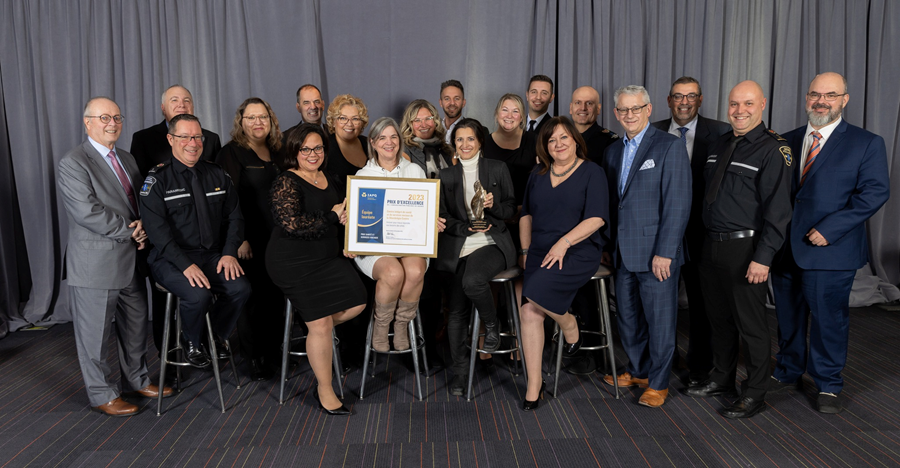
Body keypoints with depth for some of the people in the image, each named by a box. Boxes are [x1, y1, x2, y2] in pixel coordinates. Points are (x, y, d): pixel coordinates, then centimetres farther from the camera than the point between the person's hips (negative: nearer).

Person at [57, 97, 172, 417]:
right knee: (95, 333, 5)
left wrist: (142, 226, -4)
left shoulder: (127, 159, 14)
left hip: (131, 260, 8)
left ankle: (137, 380, 34)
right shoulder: (73, 163, -11)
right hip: (95, 265, -8)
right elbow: (88, 212, -20)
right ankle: (102, 395, 20)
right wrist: (130, 231, -17)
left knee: (136, 326, 18)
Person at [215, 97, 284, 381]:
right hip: (250, 241, -5)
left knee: (276, 296, 8)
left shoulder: (277, 152, 15)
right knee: (253, 297, -1)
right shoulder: (231, 153, -3)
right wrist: (240, 239, -16)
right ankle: (254, 358, 12)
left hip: (277, 239, 5)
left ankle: (274, 352, 21)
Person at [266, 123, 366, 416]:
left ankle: (310, 329, 19)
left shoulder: (328, 180, 11)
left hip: (328, 256, 8)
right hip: (294, 262, -7)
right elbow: (292, 224, -25)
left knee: (357, 303, -5)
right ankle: (325, 391, 9)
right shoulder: (286, 183, -12)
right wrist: (331, 216, -16)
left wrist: (344, 215, 1)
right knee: (322, 324, -7)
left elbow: (341, 213, 25)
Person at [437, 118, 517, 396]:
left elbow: (511, 209, 9)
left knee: (472, 281, -32)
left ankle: (492, 325, -2)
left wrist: (493, 205, -13)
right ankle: (460, 371, 10)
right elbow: (444, 217, 8)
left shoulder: (498, 169, 9)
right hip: (458, 248, 2)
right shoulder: (447, 176, 14)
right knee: (457, 312, -5)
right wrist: (467, 228, -9)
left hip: (492, 243, -2)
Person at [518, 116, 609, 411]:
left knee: (537, 292, -27)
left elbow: (597, 217, -10)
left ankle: (570, 326, 5)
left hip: (578, 253, -5)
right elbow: (526, 214, 22)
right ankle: (534, 384, 0)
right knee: (529, 312, -11)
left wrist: (564, 242, -19)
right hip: (540, 254, 5)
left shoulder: (592, 173, 0)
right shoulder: (538, 175, 16)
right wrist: (526, 250, 12)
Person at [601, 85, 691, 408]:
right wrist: (611, 246, 8)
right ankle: (638, 371, 34)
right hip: (624, 253, 7)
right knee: (627, 316, 15)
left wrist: (664, 252, -17)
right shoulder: (614, 152, 13)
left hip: (656, 253, -6)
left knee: (659, 318, 4)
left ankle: (658, 382, 20)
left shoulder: (670, 147, -8)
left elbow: (678, 204, -13)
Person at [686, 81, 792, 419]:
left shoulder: (773, 149, -10)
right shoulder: (719, 146, 13)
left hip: (745, 249, -7)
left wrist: (763, 258, -21)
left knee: (750, 324, 3)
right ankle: (722, 380, 34)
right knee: (719, 318, 18)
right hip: (711, 245, 7)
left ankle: (755, 395, 19)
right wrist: (705, 242, 14)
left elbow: (778, 208, -15)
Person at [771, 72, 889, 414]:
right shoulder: (788, 141, 11)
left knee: (828, 318, 5)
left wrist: (829, 229, -18)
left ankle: (828, 386, 23)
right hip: (785, 247, 4)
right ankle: (787, 373, 31)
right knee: (788, 316, 14)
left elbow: (875, 192, -10)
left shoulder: (866, 143, -1)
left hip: (830, 250, -4)